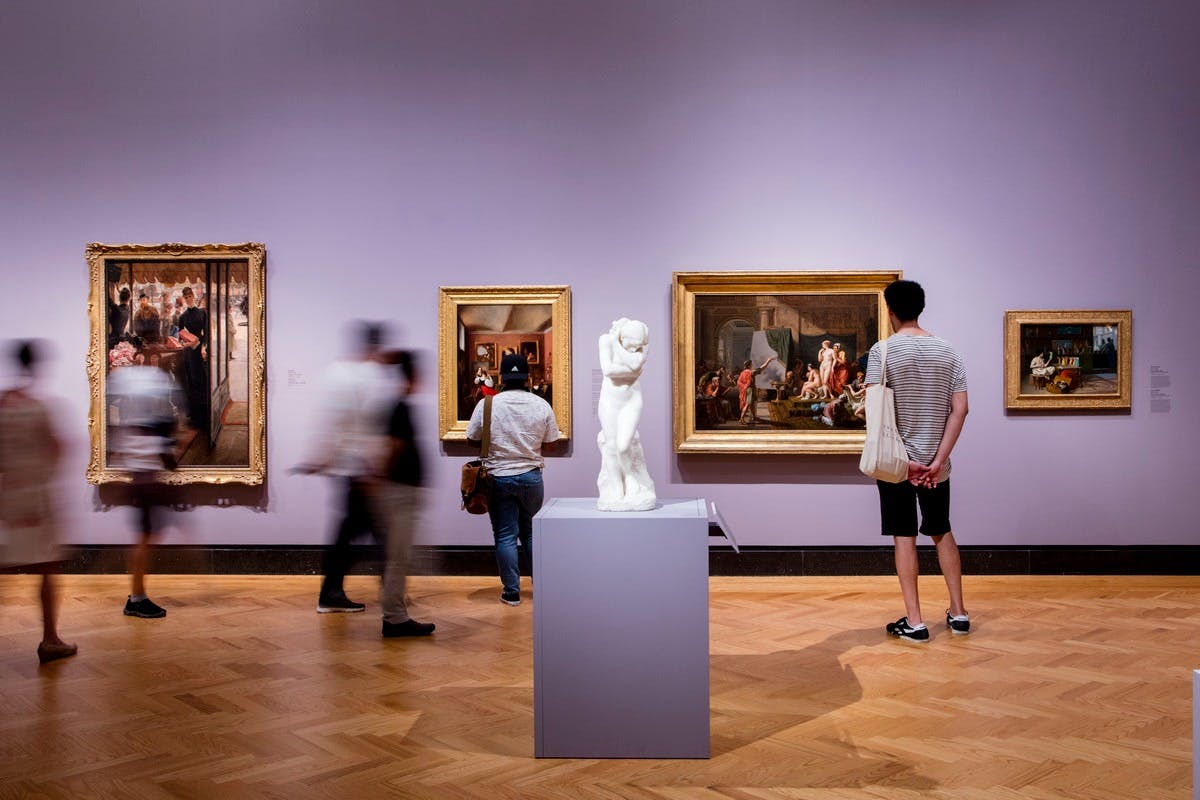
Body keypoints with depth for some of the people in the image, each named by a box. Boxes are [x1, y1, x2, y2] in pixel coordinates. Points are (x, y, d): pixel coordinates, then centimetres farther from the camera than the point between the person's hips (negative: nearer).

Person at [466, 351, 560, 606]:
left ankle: (511, 592, 9)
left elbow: (473, 440, -1)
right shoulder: (541, 405, -5)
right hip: (531, 476, 2)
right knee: (531, 532, 17)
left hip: (499, 478, -2)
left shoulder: (486, 404, -8)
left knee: (505, 535, 6)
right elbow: (549, 442, 0)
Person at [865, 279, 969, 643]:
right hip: (935, 461, 4)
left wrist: (901, 459, -14)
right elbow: (959, 409, -4)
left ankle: (914, 621, 4)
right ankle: (958, 613, 21)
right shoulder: (947, 351, 3)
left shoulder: (883, 350, -8)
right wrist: (938, 460, -8)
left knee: (904, 537, 3)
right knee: (942, 532, 17)